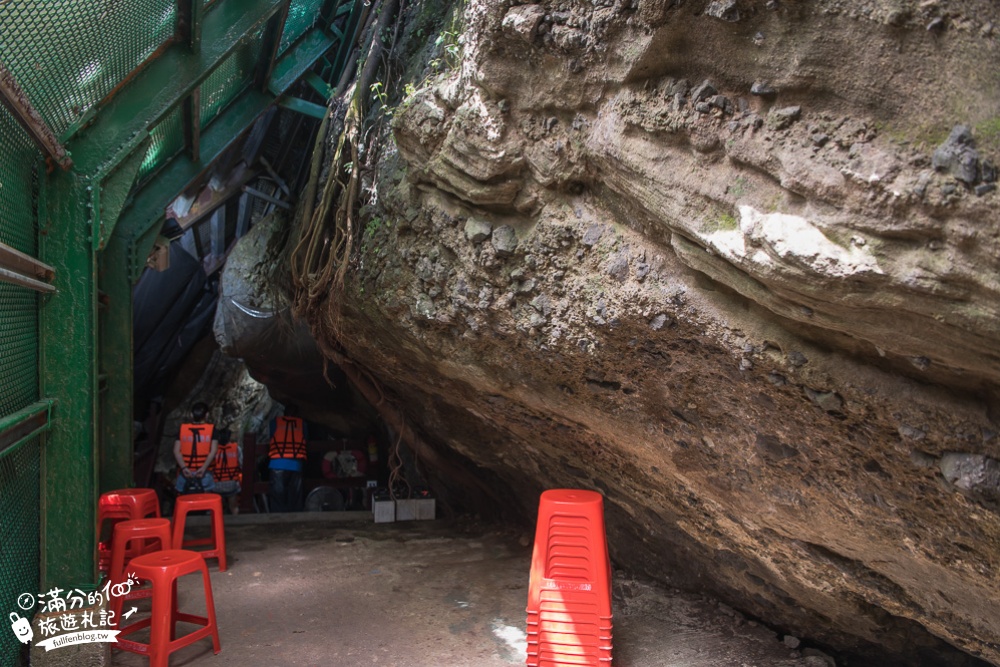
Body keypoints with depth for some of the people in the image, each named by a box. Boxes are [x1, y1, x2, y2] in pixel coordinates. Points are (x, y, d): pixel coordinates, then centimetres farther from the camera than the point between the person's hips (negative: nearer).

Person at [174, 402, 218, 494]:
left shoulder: (182, 428, 3)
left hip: (186, 471, 1)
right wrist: (204, 468, -17)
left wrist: (184, 468, -14)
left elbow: (176, 451, -6)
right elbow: (213, 451, -12)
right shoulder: (212, 429, -1)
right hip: (204, 472, -1)